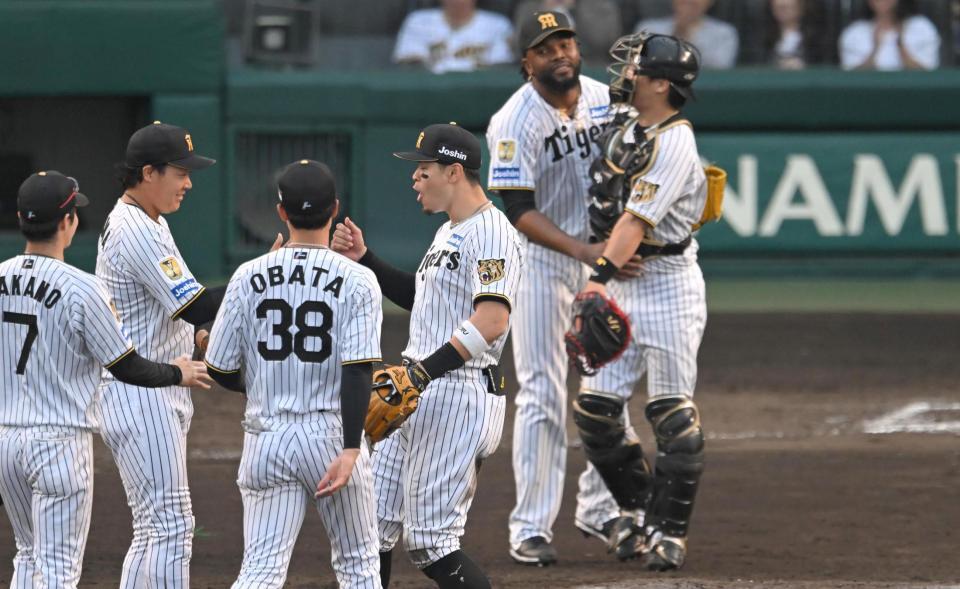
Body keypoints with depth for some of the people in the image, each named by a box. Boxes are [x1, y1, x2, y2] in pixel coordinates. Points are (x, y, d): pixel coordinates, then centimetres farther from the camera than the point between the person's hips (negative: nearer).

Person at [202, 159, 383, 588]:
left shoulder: (248, 277, 1)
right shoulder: (356, 280, -6)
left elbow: (219, 371, 4)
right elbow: (358, 371, -16)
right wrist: (350, 451, -19)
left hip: (266, 440, 2)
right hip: (332, 436, -2)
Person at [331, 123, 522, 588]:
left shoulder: (490, 234, -14)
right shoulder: (449, 233, 20)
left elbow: (492, 320, -26)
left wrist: (426, 369, -32)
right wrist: (362, 260, 21)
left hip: (459, 395, -11)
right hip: (417, 394, 11)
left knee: (430, 542, -11)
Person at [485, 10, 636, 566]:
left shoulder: (604, 99, 0)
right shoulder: (516, 122, -19)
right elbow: (520, 212, -22)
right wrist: (583, 250, -32)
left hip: (599, 256, 6)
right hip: (540, 259, -6)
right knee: (543, 394, -8)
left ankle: (600, 509, 25)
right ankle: (531, 528, -5)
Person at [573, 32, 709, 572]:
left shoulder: (674, 143, -16)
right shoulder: (626, 129, 10)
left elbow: (638, 220, -26)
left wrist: (601, 275, -35)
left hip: (669, 284, -9)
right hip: (621, 287, 9)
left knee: (673, 415, -5)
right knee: (595, 409, 3)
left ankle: (670, 532, -1)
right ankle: (643, 511, 19)